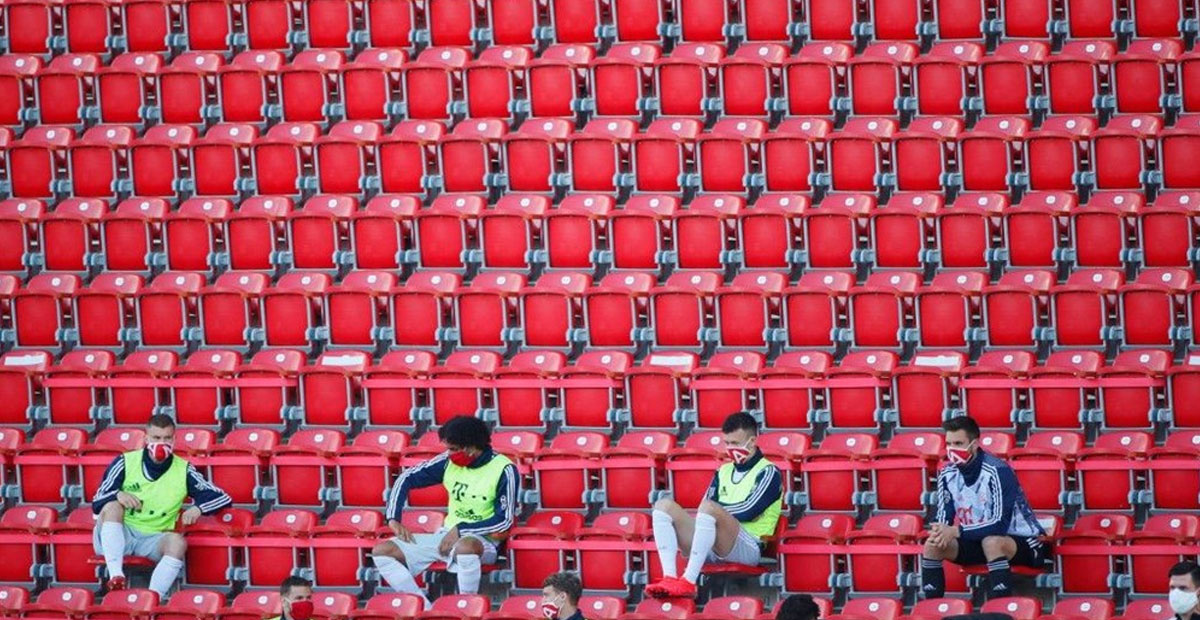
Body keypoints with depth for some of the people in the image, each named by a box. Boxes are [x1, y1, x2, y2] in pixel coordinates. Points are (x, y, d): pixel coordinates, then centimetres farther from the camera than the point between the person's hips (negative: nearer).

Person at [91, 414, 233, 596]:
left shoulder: (183, 471, 3)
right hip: (118, 535, 0)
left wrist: (198, 508, -18)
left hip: (153, 540, 0)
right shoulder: (126, 462, 0)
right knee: (112, 506, -29)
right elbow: (97, 504, -1)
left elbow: (223, 498, 2)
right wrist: (117, 495, -24)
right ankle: (116, 575, -43)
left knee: (177, 541, -31)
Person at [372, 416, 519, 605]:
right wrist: (394, 519, -4)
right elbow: (407, 479, 8)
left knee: (465, 547, -45)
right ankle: (426, 611, -25)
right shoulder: (449, 462, 0)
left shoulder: (504, 470, -13)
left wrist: (460, 529, -17)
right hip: (447, 535, 6)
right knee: (382, 551, -11)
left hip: (483, 540, -6)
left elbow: (504, 521, -14)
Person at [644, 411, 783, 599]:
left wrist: (718, 510, 0)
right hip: (711, 546, 7)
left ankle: (688, 582, -42)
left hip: (747, 547, -7)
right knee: (664, 506, -8)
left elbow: (747, 511, -9)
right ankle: (669, 578, -27)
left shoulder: (768, 472, 4)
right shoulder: (724, 471, 24)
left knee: (709, 509, -35)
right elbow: (703, 512, 13)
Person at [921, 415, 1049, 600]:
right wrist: (939, 531, -26)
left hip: (1022, 541, -7)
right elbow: (943, 518, -1)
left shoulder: (997, 471, -23)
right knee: (933, 544, -12)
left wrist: (956, 532, -34)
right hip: (977, 540, 7)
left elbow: (1000, 524, -30)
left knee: (992, 542, -38)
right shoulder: (947, 474, -3)